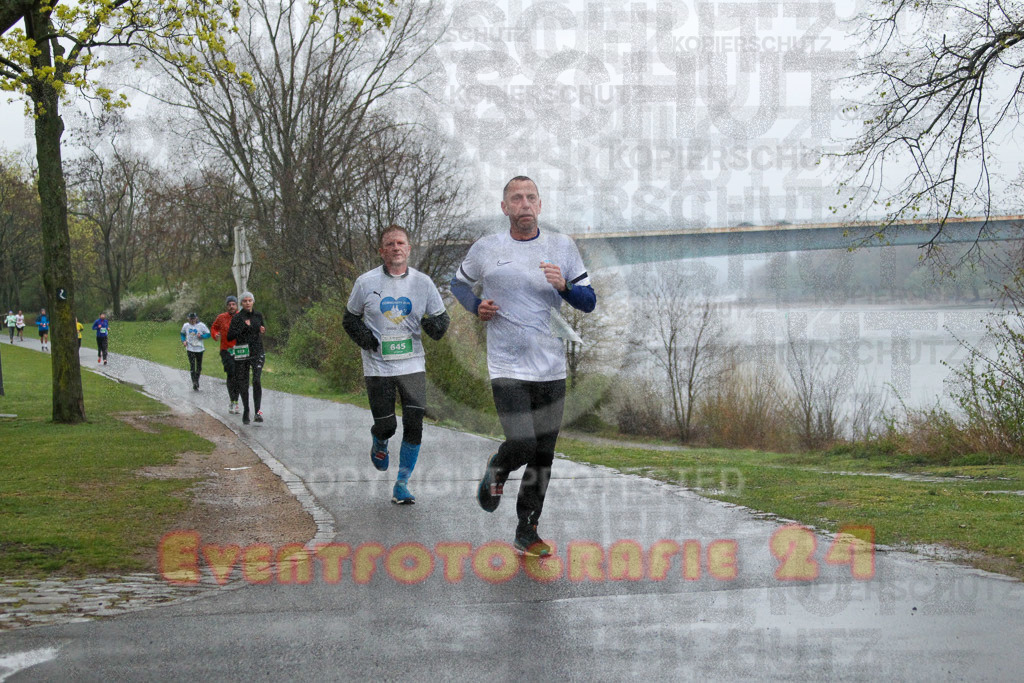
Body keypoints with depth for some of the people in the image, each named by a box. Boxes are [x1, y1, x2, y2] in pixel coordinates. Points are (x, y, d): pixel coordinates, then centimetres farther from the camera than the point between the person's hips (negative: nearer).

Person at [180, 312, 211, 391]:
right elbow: (182, 334, 20)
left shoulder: (201, 326, -5)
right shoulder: (186, 326, 2)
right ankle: (194, 383, -14)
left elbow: (208, 334, -1)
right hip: (190, 349, 0)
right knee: (192, 366, -11)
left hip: (199, 349, 0)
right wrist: (183, 341, 3)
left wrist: (201, 336, -19)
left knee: (199, 366, 10)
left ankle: (197, 381, 30)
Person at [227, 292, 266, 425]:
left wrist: (263, 331, 4)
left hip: (257, 353, 1)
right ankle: (245, 411, 24)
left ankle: (257, 411, -25)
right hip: (242, 354, -1)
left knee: (257, 380, -19)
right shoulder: (237, 317, -3)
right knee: (242, 384, 4)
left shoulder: (258, 315, 9)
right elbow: (230, 337, -9)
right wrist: (244, 327, -17)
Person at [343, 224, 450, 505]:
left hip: (412, 365, 1)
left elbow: (442, 316, 11)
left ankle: (401, 485, 6)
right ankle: (379, 443, 37)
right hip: (378, 367, -1)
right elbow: (349, 318, 11)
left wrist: (435, 324, -14)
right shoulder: (366, 282, -1)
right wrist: (364, 337, -8)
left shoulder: (422, 282, 2)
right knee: (386, 425, -2)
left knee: (414, 424, -7)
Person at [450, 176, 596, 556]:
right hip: (507, 367, -3)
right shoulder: (486, 249, 2)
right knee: (522, 444, -16)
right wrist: (476, 306, -1)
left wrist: (564, 286, -14)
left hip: (551, 368, 3)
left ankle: (526, 532, 19)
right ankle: (495, 472, 20)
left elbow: (589, 302, 6)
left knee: (543, 454, 5)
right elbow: (459, 283, 19)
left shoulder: (562, 247, 5)